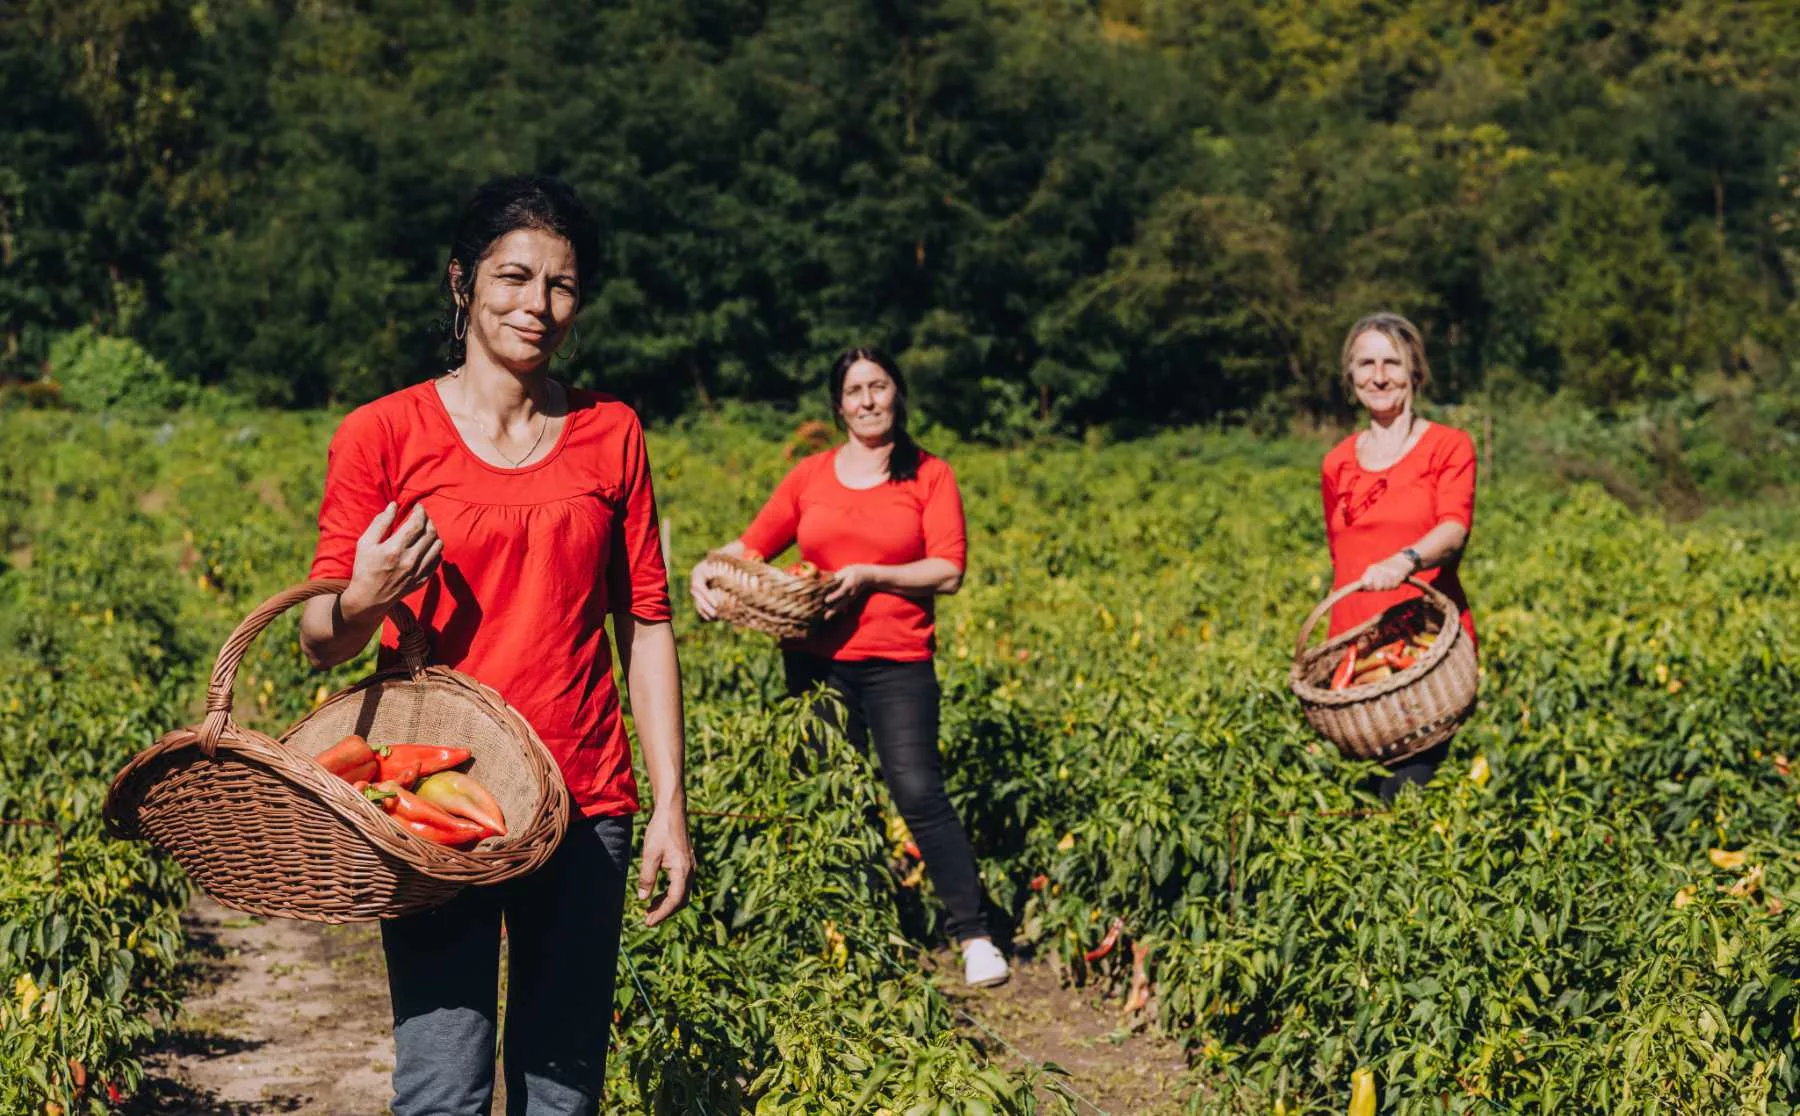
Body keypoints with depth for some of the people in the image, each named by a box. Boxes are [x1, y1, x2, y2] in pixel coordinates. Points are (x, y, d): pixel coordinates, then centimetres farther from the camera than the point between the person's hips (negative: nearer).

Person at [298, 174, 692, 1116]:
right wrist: (362, 601, -22)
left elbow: (645, 626, 8)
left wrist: (671, 806, 2)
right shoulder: (384, 434, -1)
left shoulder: (610, 435, 8)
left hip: (584, 806, 3)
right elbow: (321, 644, 2)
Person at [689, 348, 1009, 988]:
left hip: (898, 662, -3)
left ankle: (976, 938, -10)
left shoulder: (930, 476, 4)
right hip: (817, 660, 3)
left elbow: (949, 572, -5)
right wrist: (707, 571, -6)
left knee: (919, 793, -15)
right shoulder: (810, 476, 12)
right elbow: (753, 545, 14)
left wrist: (869, 575, -15)